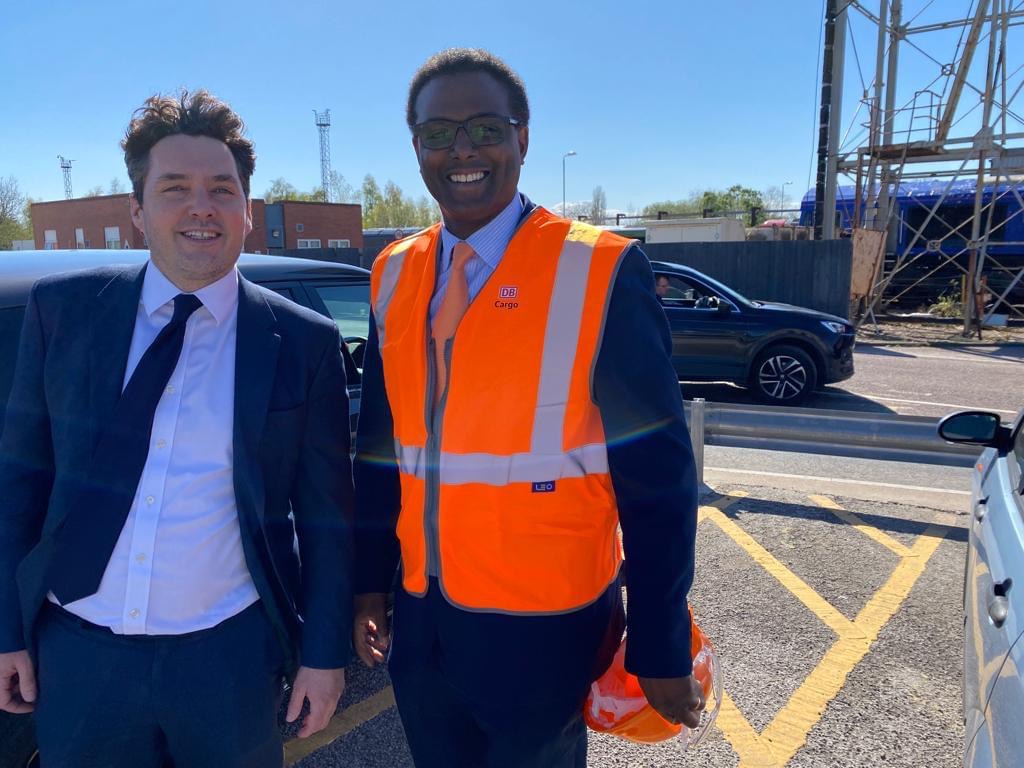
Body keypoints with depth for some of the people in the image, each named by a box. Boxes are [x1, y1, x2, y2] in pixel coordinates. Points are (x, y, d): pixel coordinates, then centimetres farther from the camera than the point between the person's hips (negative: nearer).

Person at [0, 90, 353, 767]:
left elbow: (327, 513, -4)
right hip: (76, 653, 2)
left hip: (228, 658, -1)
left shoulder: (306, 342, -8)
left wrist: (325, 653, -1)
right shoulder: (63, 310, -3)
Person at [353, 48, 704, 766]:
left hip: (544, 631, -4)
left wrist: (662, 649, -9)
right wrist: (370, 583, 8)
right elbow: (381, 445, 8)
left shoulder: (601, 270, -14)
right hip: (420, 623, 4)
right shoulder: (394, 276, 2)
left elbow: (657, 478, -12)